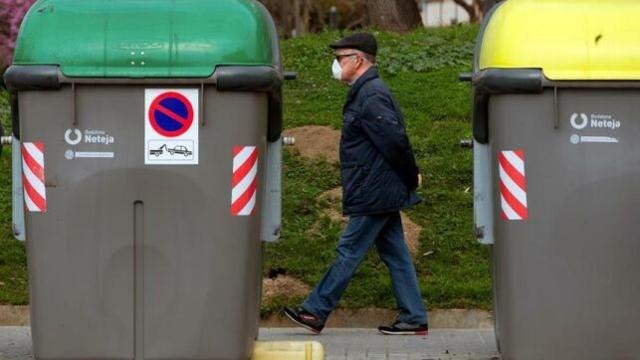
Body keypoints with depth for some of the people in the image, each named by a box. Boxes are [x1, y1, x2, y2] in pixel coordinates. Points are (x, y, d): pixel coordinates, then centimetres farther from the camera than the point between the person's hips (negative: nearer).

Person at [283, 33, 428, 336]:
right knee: (395, 254, 10)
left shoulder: (370, 97, -18)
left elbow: (395, 141, -23)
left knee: (349, 252, -3)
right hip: (384, 192, 10)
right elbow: (395, 140, 19)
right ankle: (414, 319, 11)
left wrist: (411, 176, -11)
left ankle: (315, 312, 3)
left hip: (374, 194, -10)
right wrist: (410, 176, 14)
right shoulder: (368, 92, 15)